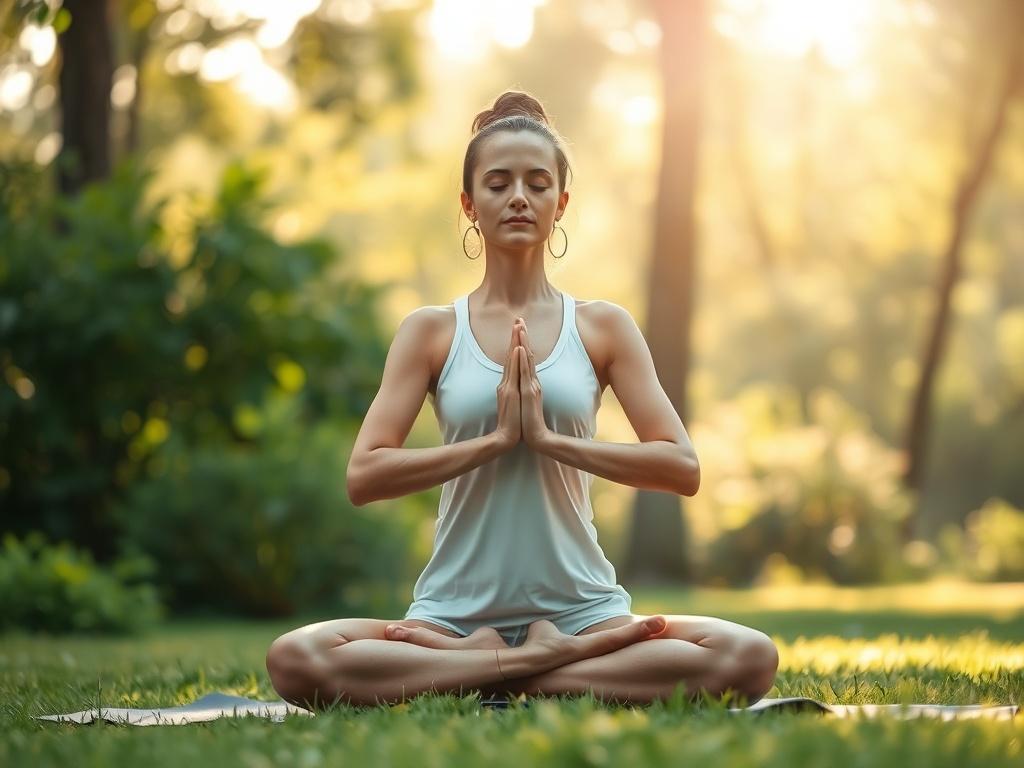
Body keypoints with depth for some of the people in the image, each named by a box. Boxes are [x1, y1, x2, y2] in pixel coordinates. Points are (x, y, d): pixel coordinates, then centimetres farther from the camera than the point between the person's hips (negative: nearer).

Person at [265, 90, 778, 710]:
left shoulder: (602, 327, 8)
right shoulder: (432, 331, 6)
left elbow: (682, 467, -2)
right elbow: (364, 476, -3)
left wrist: (548, 437, -11)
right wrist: (495, 438, -12)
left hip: (582, 608, 1)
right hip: (456, 610, -1)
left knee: (749, 658, -27)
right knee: (296, 660, -30)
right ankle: (550, 663, -17)